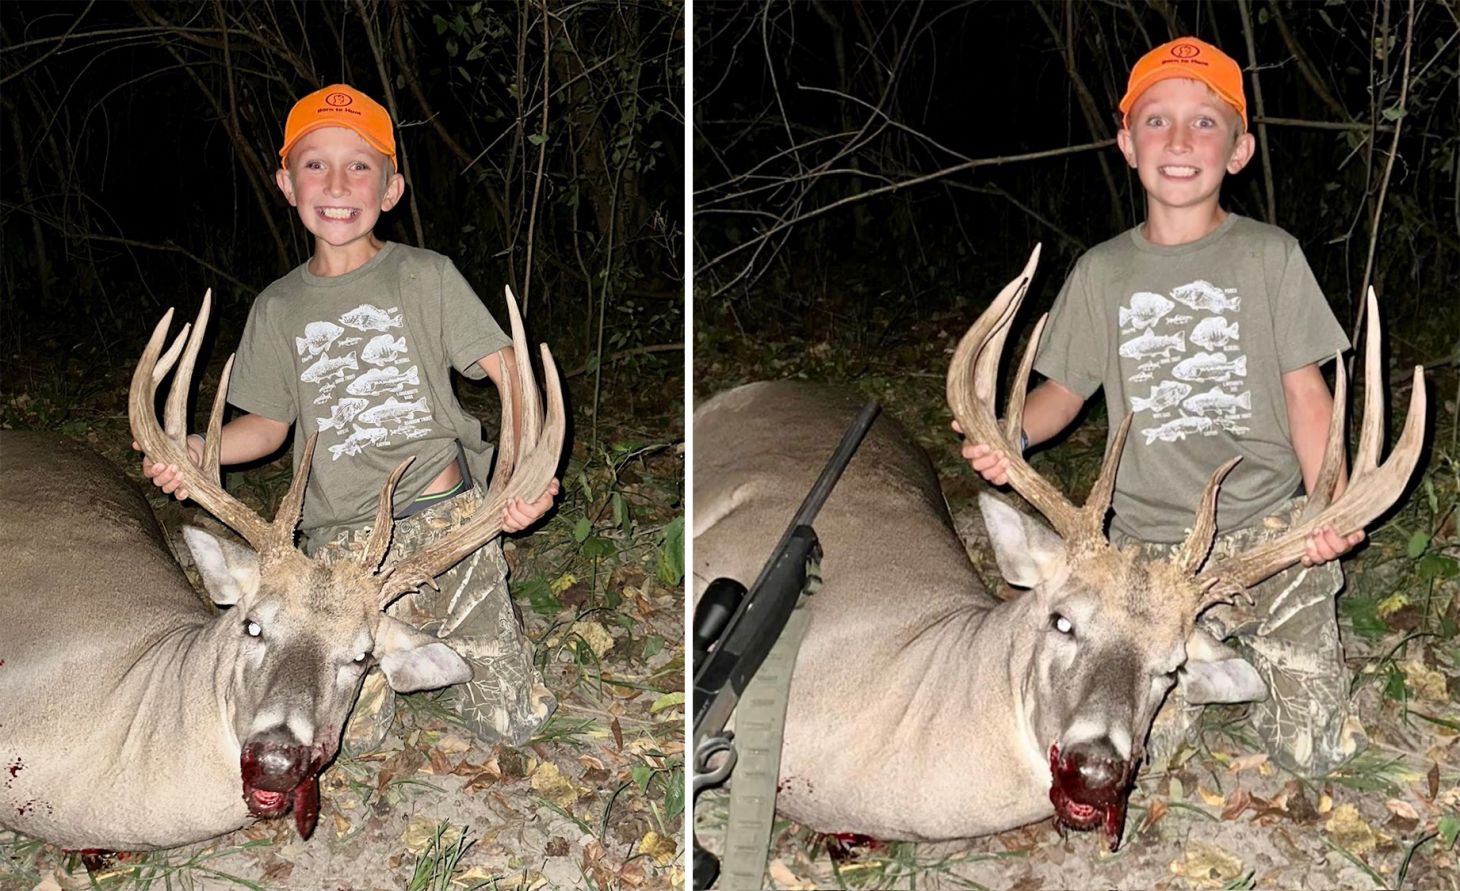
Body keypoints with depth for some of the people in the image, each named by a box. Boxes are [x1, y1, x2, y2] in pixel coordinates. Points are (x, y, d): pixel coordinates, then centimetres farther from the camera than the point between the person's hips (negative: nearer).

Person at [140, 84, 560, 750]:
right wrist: (199, 449, -9)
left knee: (511, 722, -1)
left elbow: (506, 368, -8)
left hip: (446, 519, -2)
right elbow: (269, 421, 13)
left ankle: (434, 635, 29)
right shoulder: (278, 307, 8)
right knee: (353, 734, -1)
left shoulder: (425, 276, -2)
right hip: (341, 541, 2)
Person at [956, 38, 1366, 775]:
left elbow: (1306, 389, -1)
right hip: (1148, 542, 1)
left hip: (1269, 529, -1)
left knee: (1312, 748, -6)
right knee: (1146, 739, -8)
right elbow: (1065, 388, 10)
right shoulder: (1101, 272, 4)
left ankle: (1247, 648, 26)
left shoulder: (1269, 256, -2)